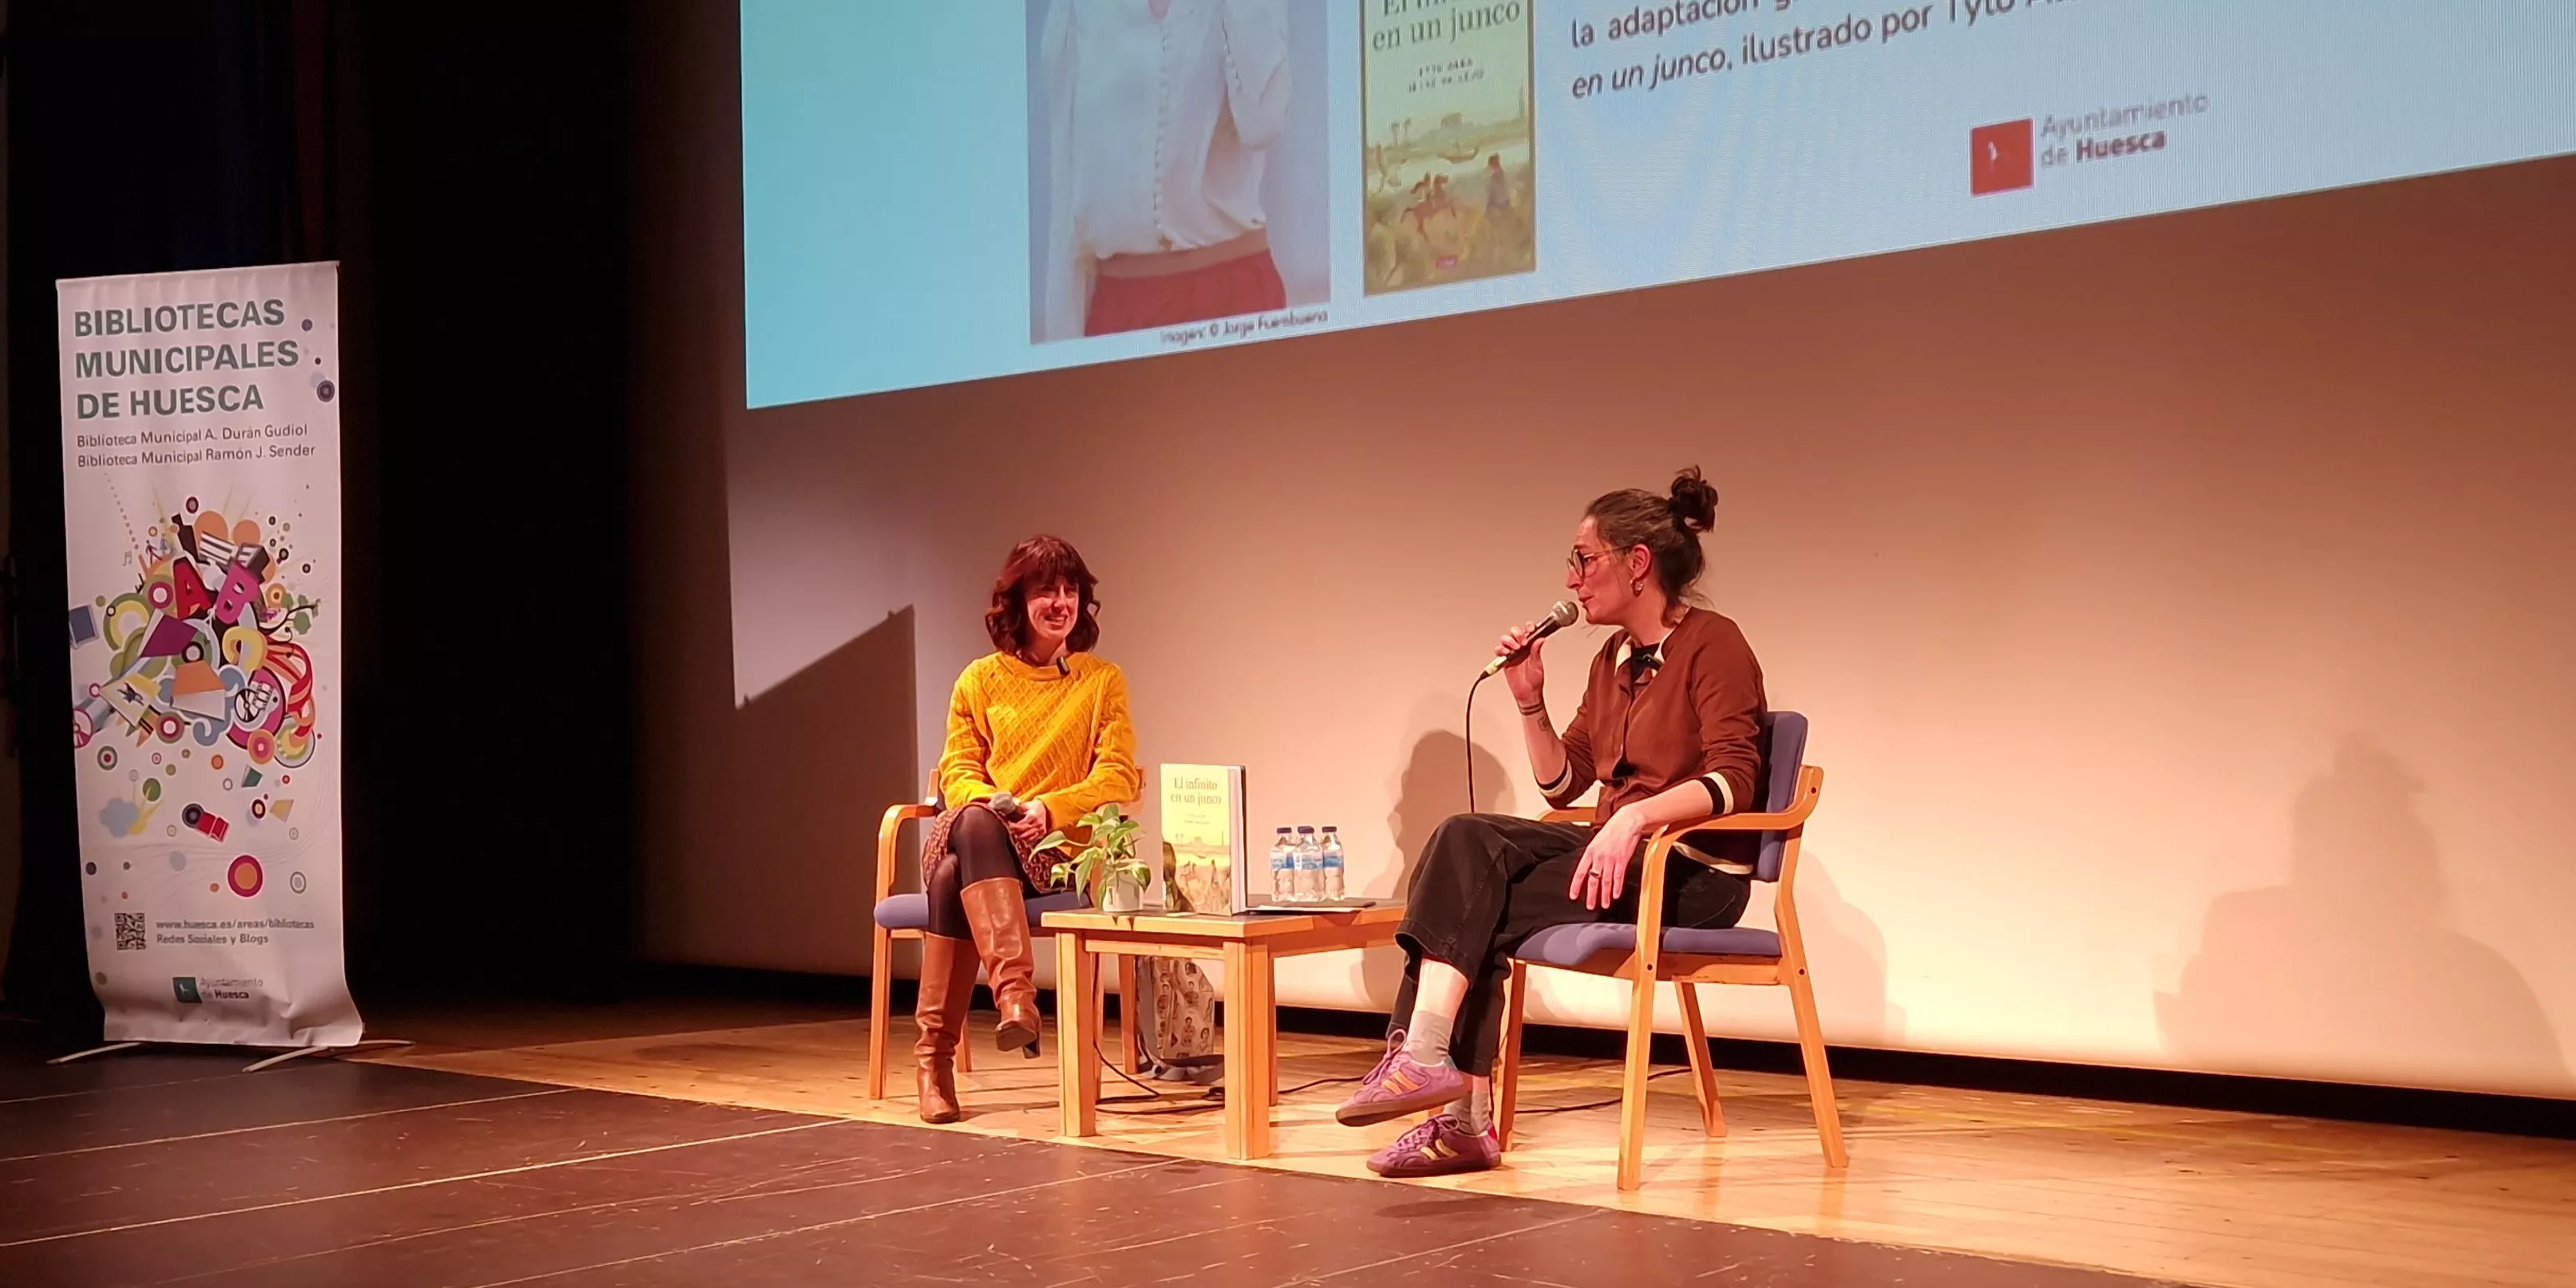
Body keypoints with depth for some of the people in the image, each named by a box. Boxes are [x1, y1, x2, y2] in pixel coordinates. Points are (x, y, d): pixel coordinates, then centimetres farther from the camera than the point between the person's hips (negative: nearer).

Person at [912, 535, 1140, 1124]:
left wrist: (1048, 808, -18)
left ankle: (936, 1054, -40)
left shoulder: (1103, 680, 10)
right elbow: (957, 769, 9)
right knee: (974, 825, -38)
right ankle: (1015, 992, -48)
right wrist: (991, 803, -15)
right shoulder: (980, 679, 13)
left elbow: (1118, 778, 1)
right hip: (978, 836, 2)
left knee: (955, 876, -35)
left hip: (1055, 846, -2)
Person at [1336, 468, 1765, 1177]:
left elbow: (1733, 778, -20)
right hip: (1614, 851, 8)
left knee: (1472, 902, -22)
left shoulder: (1713, 645, -8)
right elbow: (1562, 784, 18)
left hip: (1695, 871, -8)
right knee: (1466, 841, -18)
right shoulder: (1614, 658, 17)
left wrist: (1637, 814, -33)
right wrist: (1530, 702, 4)